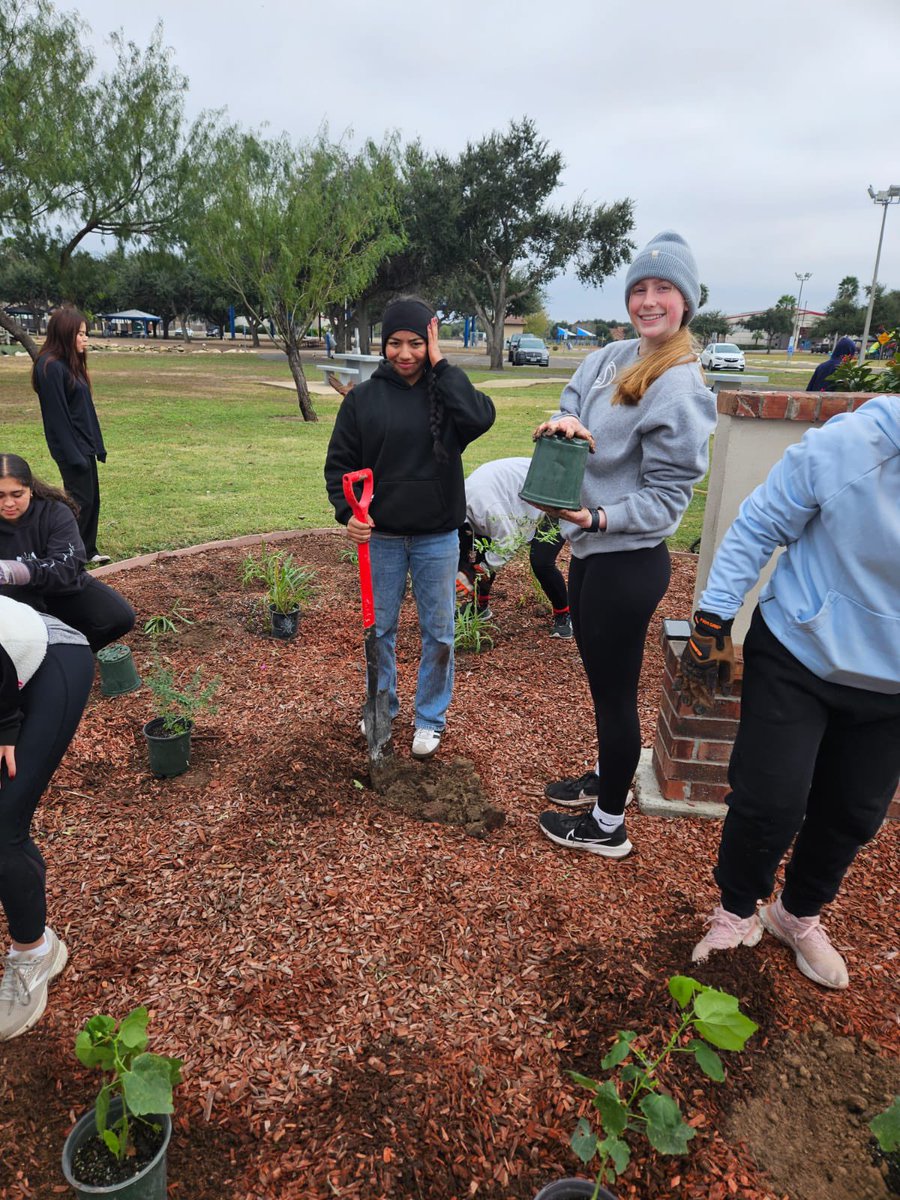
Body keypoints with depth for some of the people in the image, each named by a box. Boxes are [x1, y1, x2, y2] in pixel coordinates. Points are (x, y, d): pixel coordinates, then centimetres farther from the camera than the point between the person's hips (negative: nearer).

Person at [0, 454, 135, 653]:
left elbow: (69, 566, -29)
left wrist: (23, 571, -49)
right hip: (17, 596, 0)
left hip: (63, 588, 0)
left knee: (120, 617, -19)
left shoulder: (55, 512, -17)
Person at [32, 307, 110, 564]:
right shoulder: (51, 367, -16)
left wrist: (96, 445, 13)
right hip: (71, 447, -9)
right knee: (80, 500, -3)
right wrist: (72, 453, -20)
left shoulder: (71, 363, 11)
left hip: (84, 445, 9)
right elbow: (57, 415, -19)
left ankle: (87, 551, 25)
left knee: (91, 498, 14)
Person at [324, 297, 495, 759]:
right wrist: (347, 512, -15)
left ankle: (431, 717, 28)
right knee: (379, 629, 13)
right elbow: (339, 462, 1)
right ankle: (381, 708, 35)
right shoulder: (363, 397, -2)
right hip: (380, 537, 1)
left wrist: (440, 365, -17)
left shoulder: (446, 390, -2)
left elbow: (481, 418, -24)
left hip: (438, 538, 0)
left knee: (438, 632, 9)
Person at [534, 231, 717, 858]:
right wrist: (563, 422, -19)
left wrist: (597, 517, -30)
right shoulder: (609, 359, 6)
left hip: (628, 560, -8)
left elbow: (667, 497, -16)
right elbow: (570, 409, 4)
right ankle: (607, 776, 44)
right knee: (601, 676, 22)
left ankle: (608, 826, 24)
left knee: (615, 690, 5)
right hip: (592, 550, 8)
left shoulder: (681, 387, -17)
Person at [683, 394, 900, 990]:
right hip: (798, 657, -3)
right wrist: (713, 623, -12)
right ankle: (738, 912, 28)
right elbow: (757, 528, -13)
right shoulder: (846, 445, -23)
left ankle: (800, 914, 41)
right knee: (770, 803, -2)